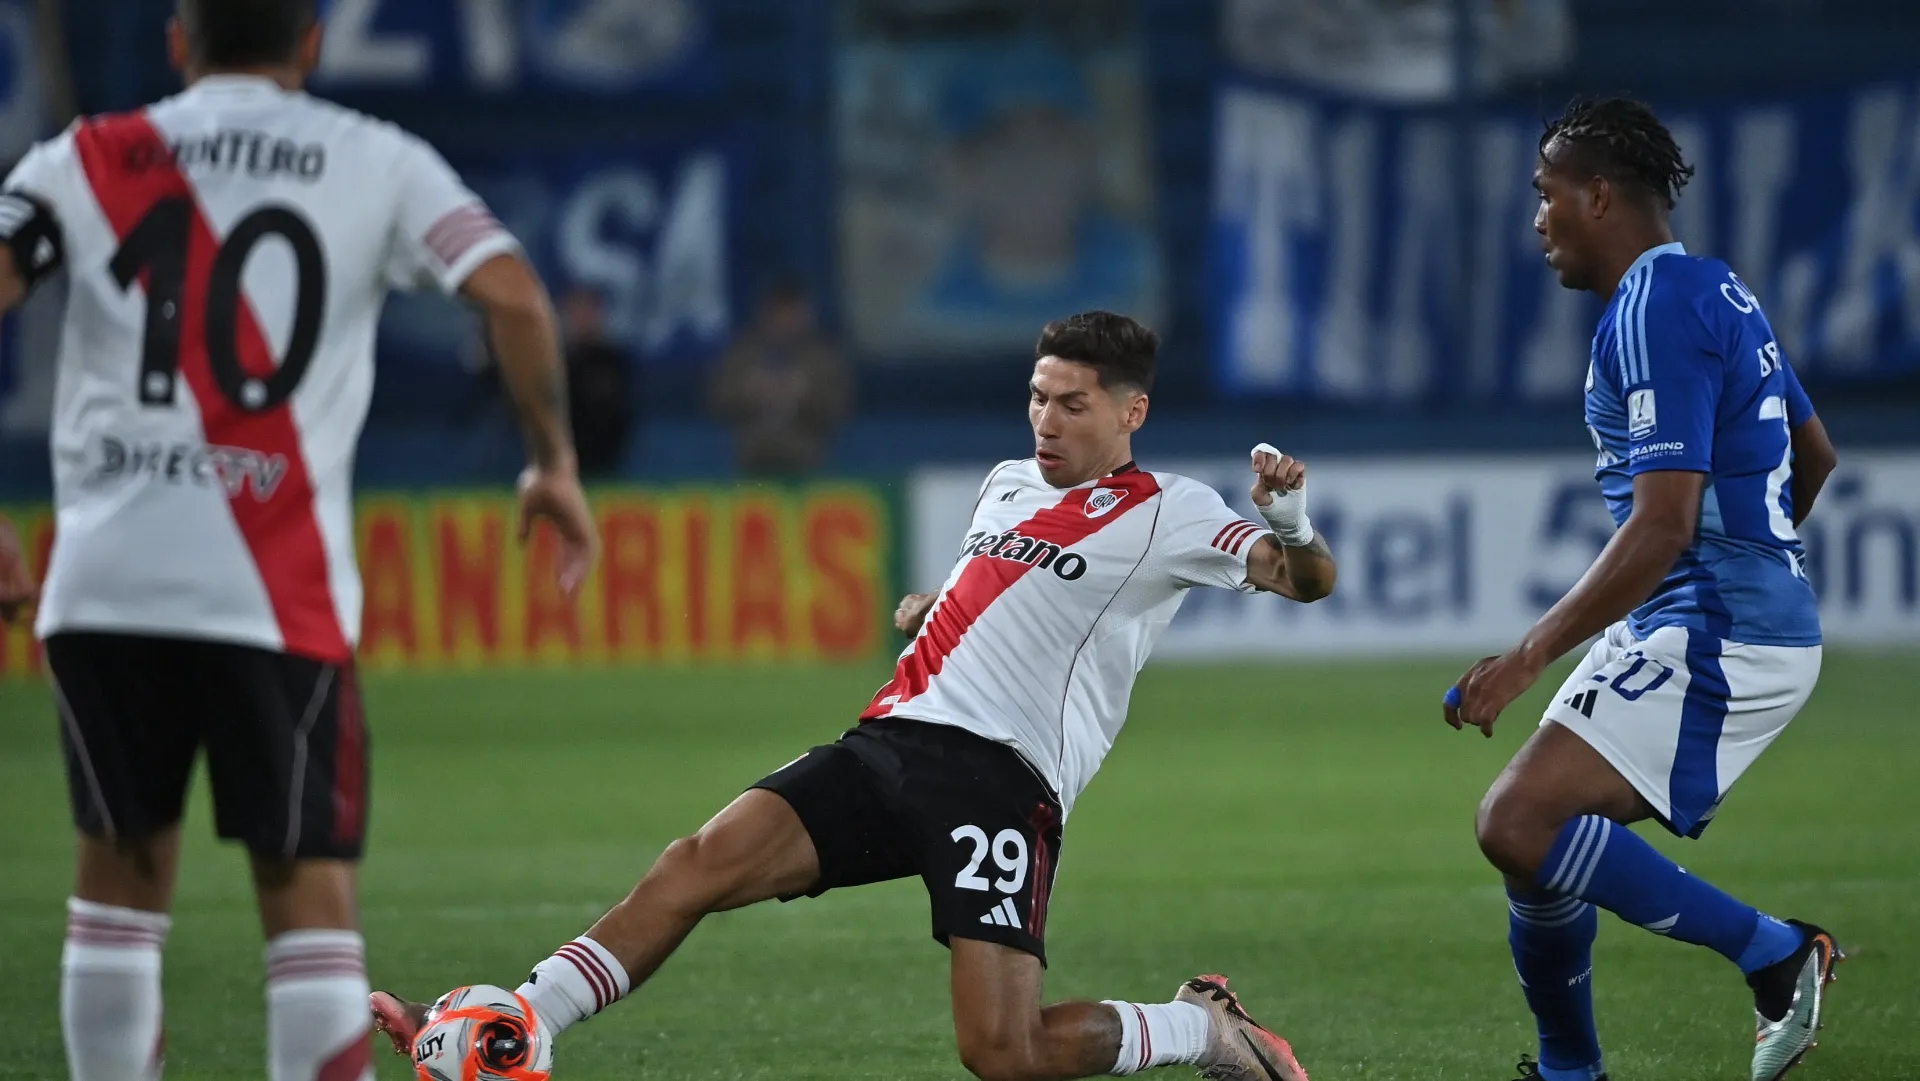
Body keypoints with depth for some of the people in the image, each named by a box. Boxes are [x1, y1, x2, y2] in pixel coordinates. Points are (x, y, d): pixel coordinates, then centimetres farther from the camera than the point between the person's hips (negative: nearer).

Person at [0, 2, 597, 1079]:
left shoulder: (88, 161, 11)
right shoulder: (377, 164, 8)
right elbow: (513, 295, -4)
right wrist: (555, 461, 8)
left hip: (104, 581, 2)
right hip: (274, 589, -2)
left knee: (123, 868, 16)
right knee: (309, 888, 2)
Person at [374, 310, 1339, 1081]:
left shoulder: (1168, 514, 3)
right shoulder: (1008, 483, 24)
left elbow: (1304, 581, -7)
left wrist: (1290, 524, -28)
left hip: (1004, 780, -6)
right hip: (892, 741, 6)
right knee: (703, 862, -18)